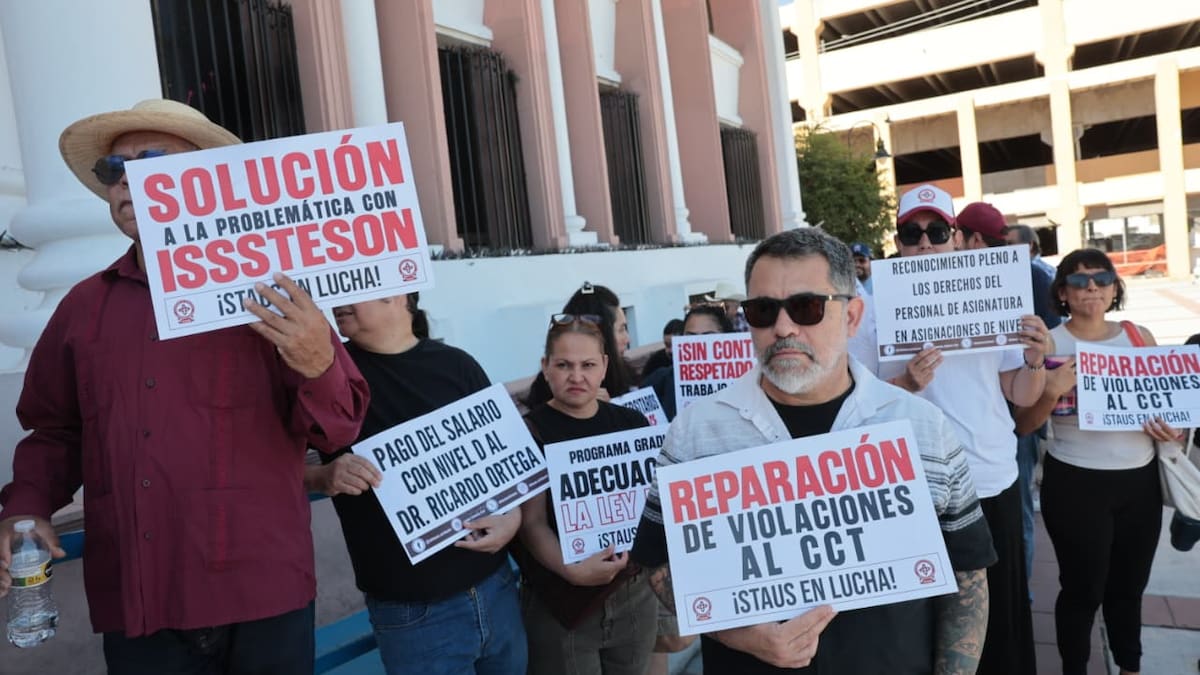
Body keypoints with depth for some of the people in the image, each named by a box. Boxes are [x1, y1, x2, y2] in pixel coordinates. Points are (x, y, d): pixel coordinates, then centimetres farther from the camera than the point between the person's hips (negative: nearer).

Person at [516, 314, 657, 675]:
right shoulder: (530, 432, -8)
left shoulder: (631, 422, 4)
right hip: (560, 604, -4)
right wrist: (571, 571, -28)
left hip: (635, 593, 4)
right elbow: (532, 522, -13)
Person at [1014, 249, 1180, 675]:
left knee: (1130, 584, 19)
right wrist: (1052, 391, -25)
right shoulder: (1048, 345, -9)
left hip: (1141, 480, 4)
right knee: (1083, 589, 4)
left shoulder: (1140, 337, 4)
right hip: (1075, 484, -4)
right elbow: (1023, 425, -8)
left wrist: (1172, 430, -5)